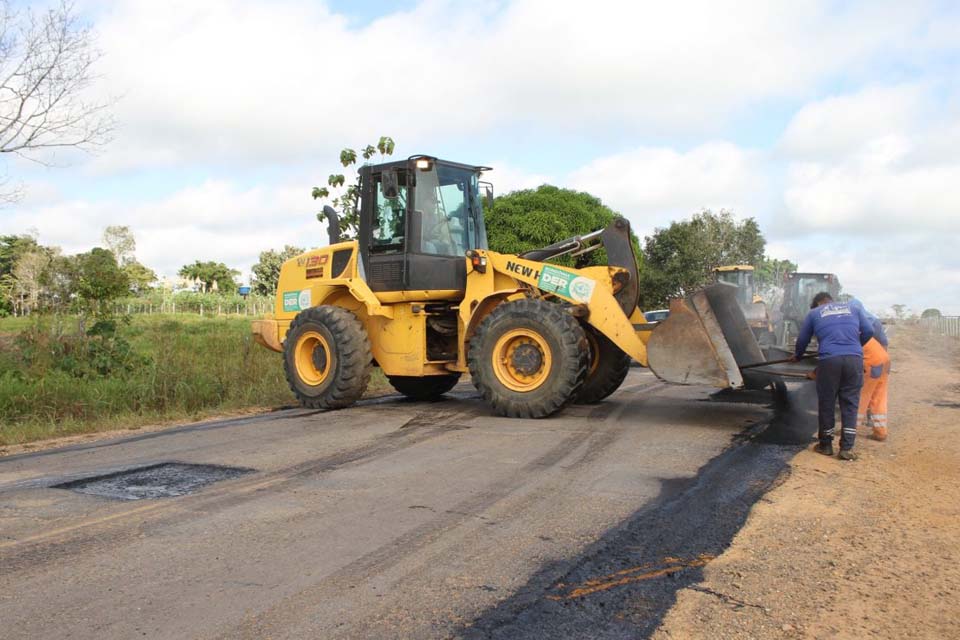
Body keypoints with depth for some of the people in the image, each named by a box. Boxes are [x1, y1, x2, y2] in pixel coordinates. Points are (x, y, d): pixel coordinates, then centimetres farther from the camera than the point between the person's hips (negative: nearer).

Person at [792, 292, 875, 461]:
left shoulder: (814, 313, 18)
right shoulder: (851, 308, 23)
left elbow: (802, 339, 22)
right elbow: (868, 331, 19)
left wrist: (797, 356, 40)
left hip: (829, 360, -2)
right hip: (854, 359, 2)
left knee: (826, 404, 10)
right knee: (850, 404, 7)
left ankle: (825, 445, 19)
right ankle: (847, 448, 5)